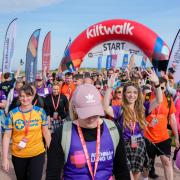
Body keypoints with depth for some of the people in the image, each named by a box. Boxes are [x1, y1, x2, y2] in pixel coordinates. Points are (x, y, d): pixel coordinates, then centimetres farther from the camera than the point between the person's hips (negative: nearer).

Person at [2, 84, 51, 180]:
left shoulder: (40, 111, -7)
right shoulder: (12, 114, -8)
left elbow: (46, 132, 0)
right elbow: (7, 136, -6)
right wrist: (5, 158, -8)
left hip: (38, 154, -1)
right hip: (18, 155, 1)